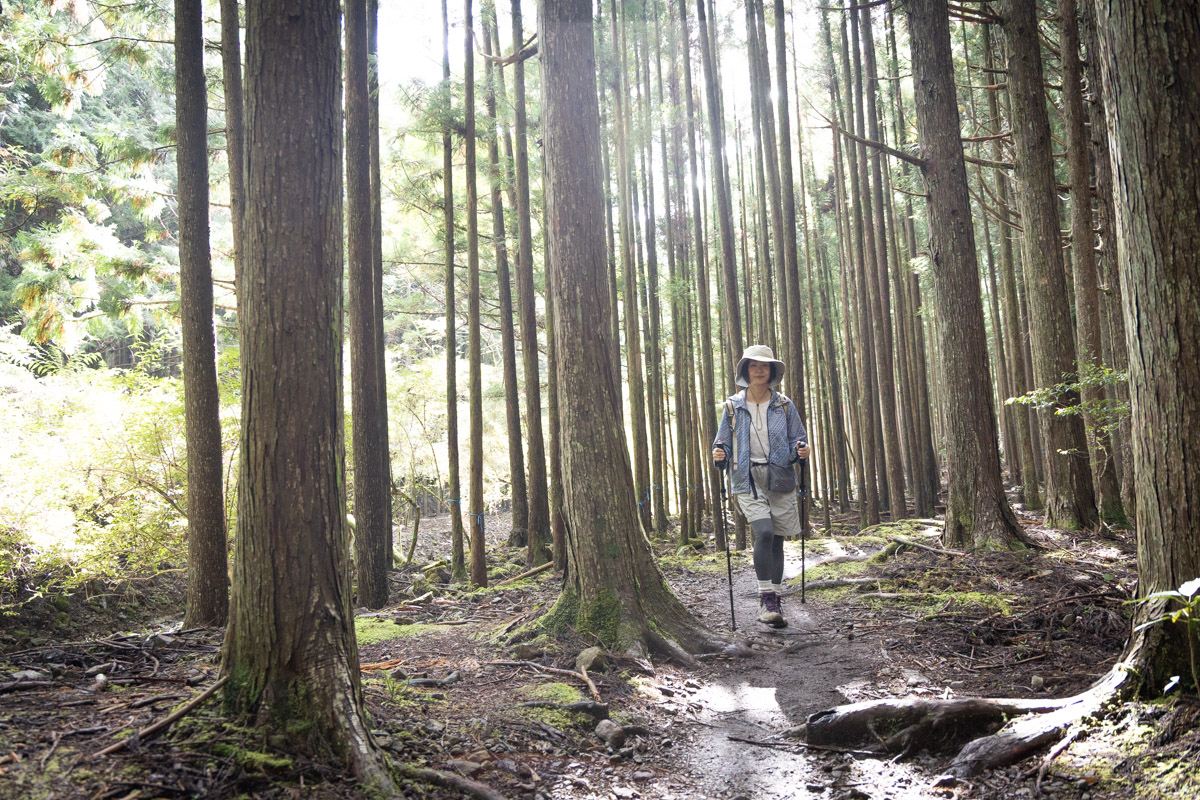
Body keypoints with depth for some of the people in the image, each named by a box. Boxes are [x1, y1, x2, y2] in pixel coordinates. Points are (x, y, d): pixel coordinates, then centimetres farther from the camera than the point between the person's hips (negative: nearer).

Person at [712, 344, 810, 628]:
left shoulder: (784, 406, 4)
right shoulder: (733, 407, 3)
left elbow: (798, 439, 9)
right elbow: (724, 443, 8)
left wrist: (801, 450, -13)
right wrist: (719, 455, -13)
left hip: (780, 479, 2)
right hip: (748, 480, -2)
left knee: (777, 541, 6)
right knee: (764, 533, -21)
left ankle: (774, 602, 18)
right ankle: (766, 599, -12)